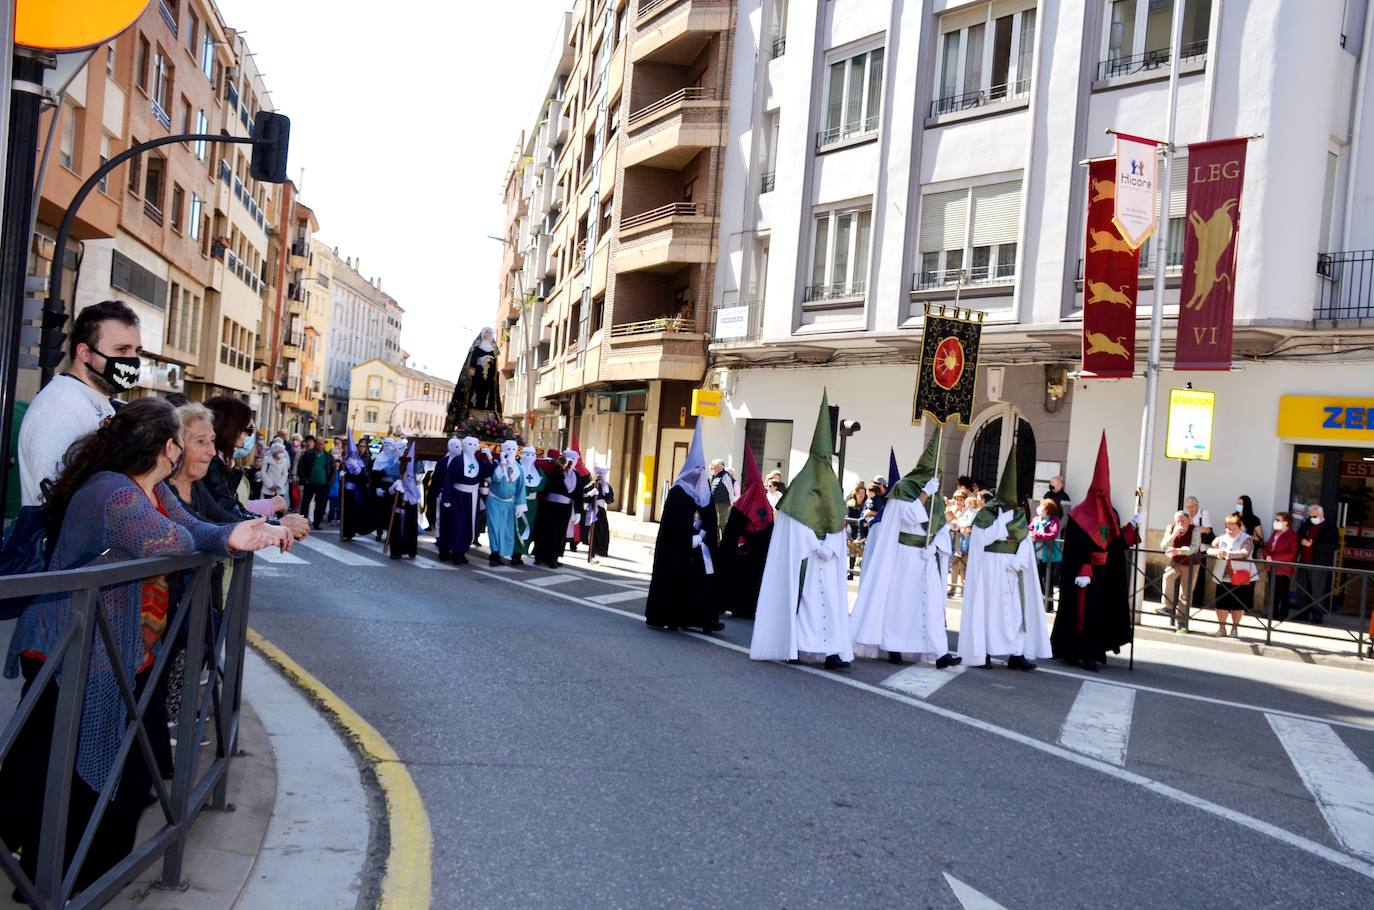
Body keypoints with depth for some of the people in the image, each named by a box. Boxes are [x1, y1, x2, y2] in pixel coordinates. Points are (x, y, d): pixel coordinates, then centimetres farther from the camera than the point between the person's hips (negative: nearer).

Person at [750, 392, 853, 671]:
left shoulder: (834, 487, 11)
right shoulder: (801, 485, -3)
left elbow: (837, 523, 7)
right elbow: (795, 521, -8)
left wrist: (828, 548, -6)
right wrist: (816, 547, -12)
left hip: (828, 559, 5)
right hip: (801, 555, -5)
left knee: (830, 598, 0)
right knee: (801, 597, -5)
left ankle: (833, 650, -1)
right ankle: (793, 646, -3)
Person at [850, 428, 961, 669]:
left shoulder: (936, 497, 12)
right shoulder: (903, 488, -5)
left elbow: (941, 529, 8)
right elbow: (910, 517, -19)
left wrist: (933, 547, -10)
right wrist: (925, 493, -22)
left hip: (926, 557, 5)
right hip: (903, 555, -5)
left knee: (932, 603, -3)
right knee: (898, 600, 3)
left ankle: (940, 653, -8)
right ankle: (893, 648, 12)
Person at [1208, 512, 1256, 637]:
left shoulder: (1246, 539, -4)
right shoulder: (1221, 539, 10)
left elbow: (1245, 553, -22)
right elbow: (1209, 550, -3)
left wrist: (1227, 553, -33)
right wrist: (1217, 552, -26)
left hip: (1241, 578, -3)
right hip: (1223, 577, 3)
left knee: (1238, 604, 5)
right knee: (1221, 603, 4)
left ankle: (1235, 628, 21)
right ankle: (1221, 628, 18)